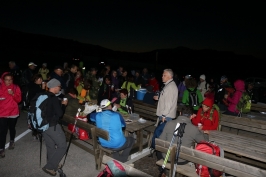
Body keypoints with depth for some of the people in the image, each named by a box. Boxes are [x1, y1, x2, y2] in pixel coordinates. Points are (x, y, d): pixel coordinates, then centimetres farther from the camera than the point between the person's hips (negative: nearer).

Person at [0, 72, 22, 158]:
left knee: (12, 128, 16)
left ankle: (12, 141, 42)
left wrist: (13, 94, -21)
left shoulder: (16, 87, -1)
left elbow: (19, 100, -4)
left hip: (13, 112, 1)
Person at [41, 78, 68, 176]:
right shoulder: (53, 98, -19)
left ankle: (52, 165, 30)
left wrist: (60, 104, 13)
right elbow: (59, 113, -18)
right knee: (62, 146, 3)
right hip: (52, 126, -9)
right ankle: (49, 167, 2)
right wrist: (63, 104, -2)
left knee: (50, 147, 19)